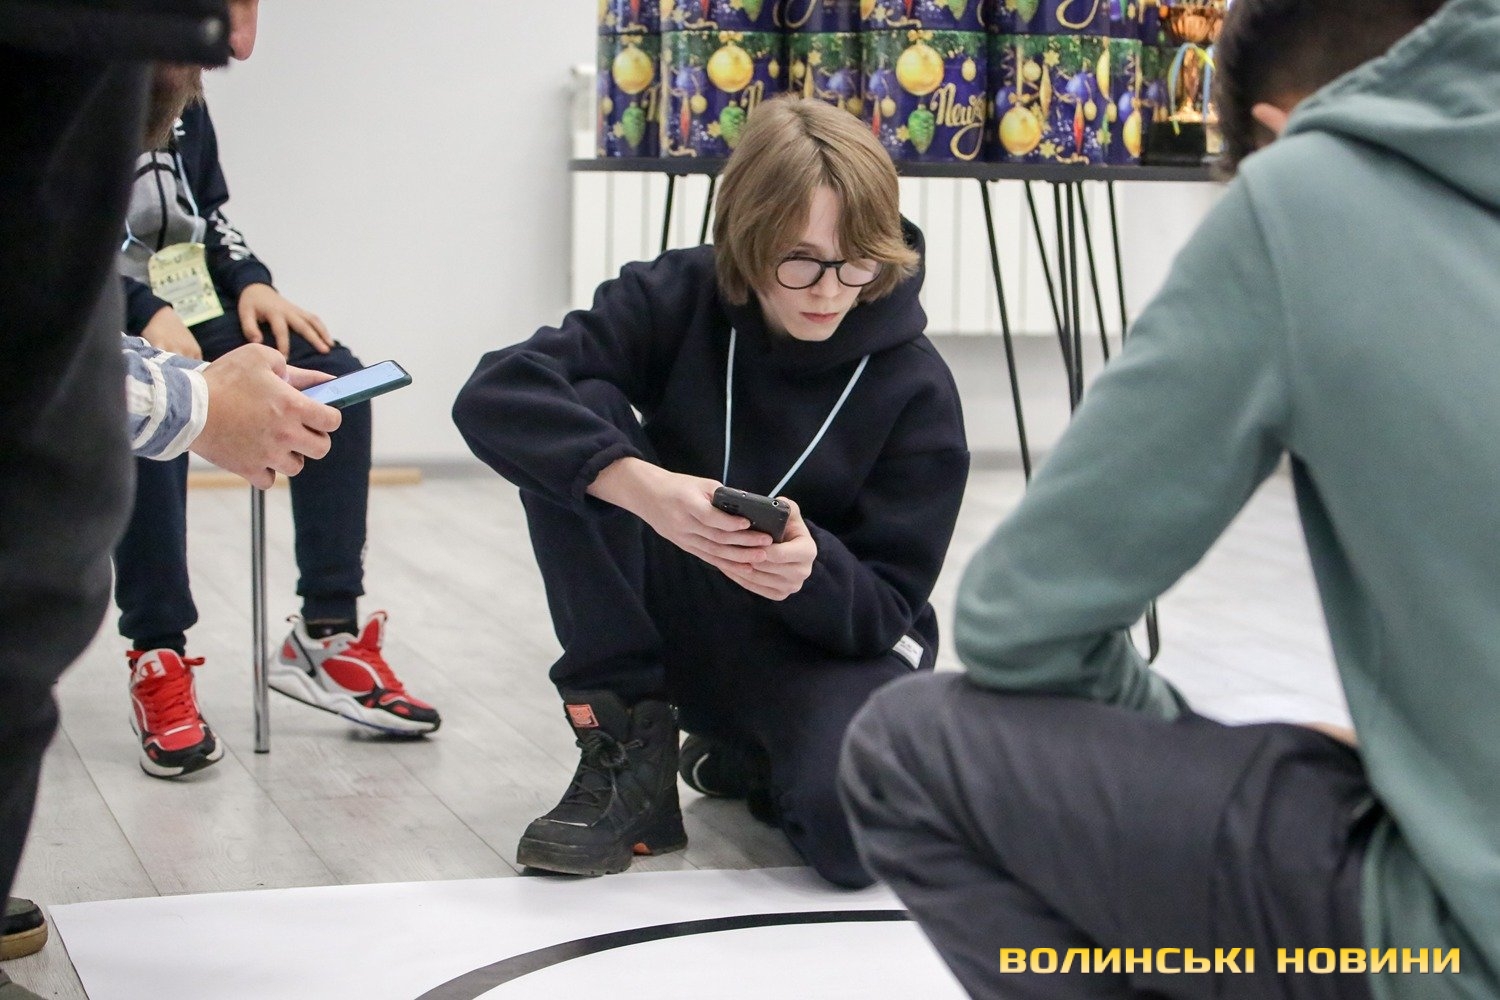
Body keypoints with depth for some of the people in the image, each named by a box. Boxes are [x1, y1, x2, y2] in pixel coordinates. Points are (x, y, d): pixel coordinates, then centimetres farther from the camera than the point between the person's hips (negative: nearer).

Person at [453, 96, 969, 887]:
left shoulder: (915, 389, -14)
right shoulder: (681, 298, -11)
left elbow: (887, 607, -13)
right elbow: (494, 394, -25)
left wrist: (812, 571, -38)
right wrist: (639, 483, -42)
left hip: (830, 638, -1)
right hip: (677, 628, 1)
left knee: (854, 824, -35)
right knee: (581, 420, -24)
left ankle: (753, 763, 7)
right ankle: (630, 758, -13)